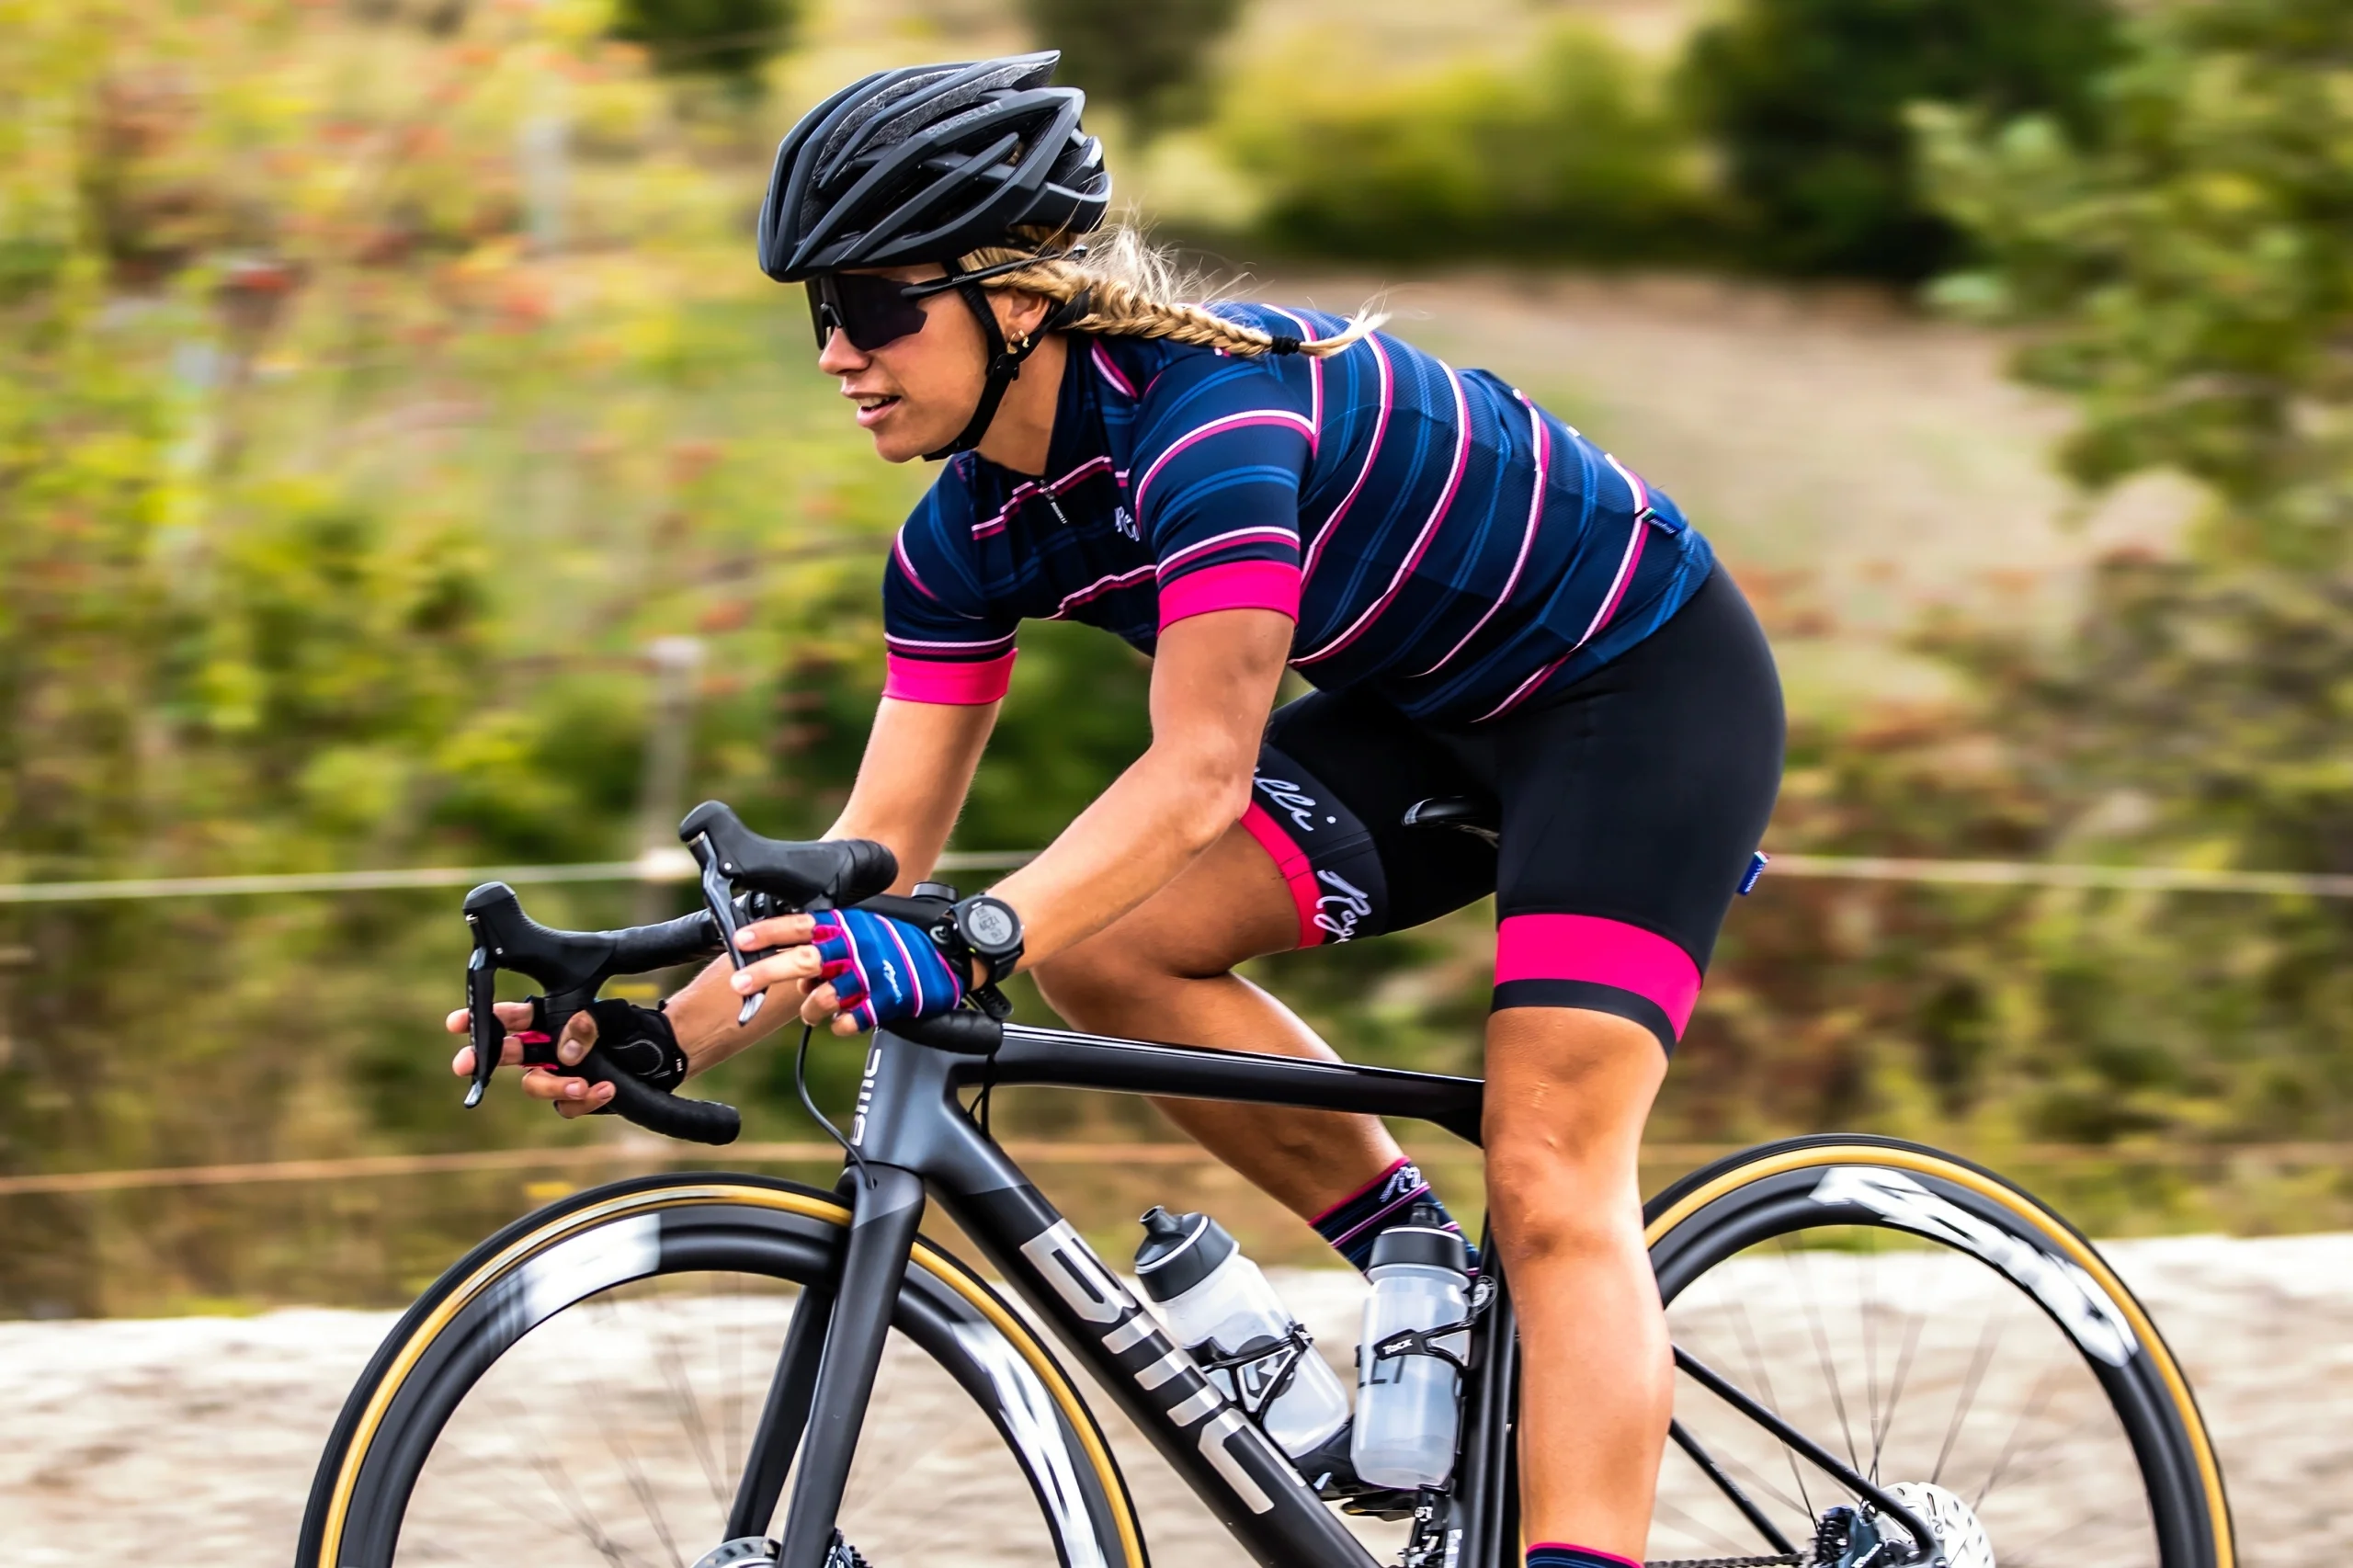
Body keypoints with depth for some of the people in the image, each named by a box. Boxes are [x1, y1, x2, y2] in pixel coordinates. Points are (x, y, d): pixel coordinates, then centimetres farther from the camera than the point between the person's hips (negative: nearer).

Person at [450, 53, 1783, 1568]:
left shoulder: (1207, 407, -31)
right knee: (1104, 945, -12)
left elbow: (1203, 775, -41)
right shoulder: (973, 534, -7)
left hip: (1643, 686, -8)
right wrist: (659, 1036, -19)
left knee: (1550, 1182, -19)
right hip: (1436, 710, 8)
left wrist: (961, 947, -53)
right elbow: (877, 854, -6)